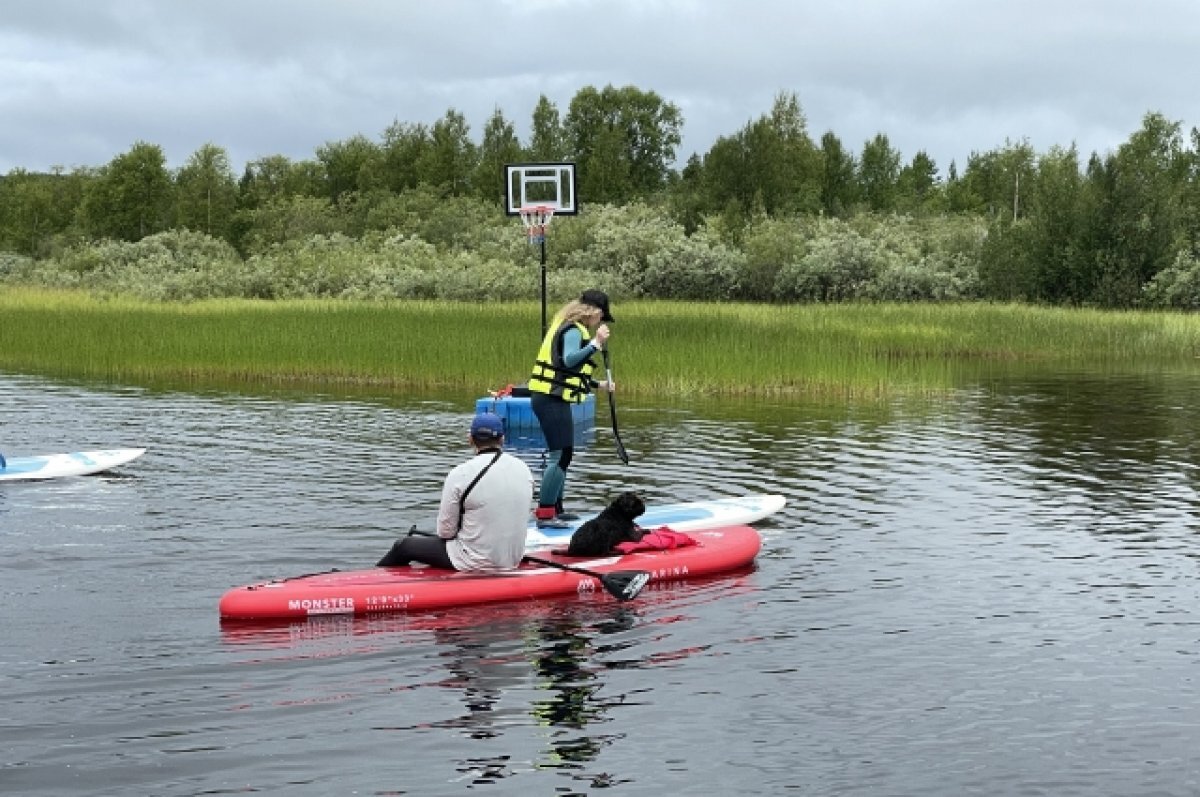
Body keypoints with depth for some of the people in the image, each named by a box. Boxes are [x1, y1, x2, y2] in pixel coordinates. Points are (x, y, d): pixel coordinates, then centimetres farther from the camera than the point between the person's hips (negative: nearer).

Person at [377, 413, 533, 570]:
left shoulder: (460, 475, -17)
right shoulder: (524, 470, -2)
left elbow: (445, 532, -11)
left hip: (474, 563, -6)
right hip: (513, 561, 6)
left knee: (403, 546, 17)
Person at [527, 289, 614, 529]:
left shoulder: (571, 329, 19)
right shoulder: (574, 331, -11)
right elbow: (569, 360, -29)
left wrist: (599, 384, 30)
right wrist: (595, 343, -32)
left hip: (553, 400, 11)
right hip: (551, 400, -11)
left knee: (563, 455, 18)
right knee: (560, 456, -12)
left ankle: (555, 509, 28)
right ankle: (544, 515, -13)